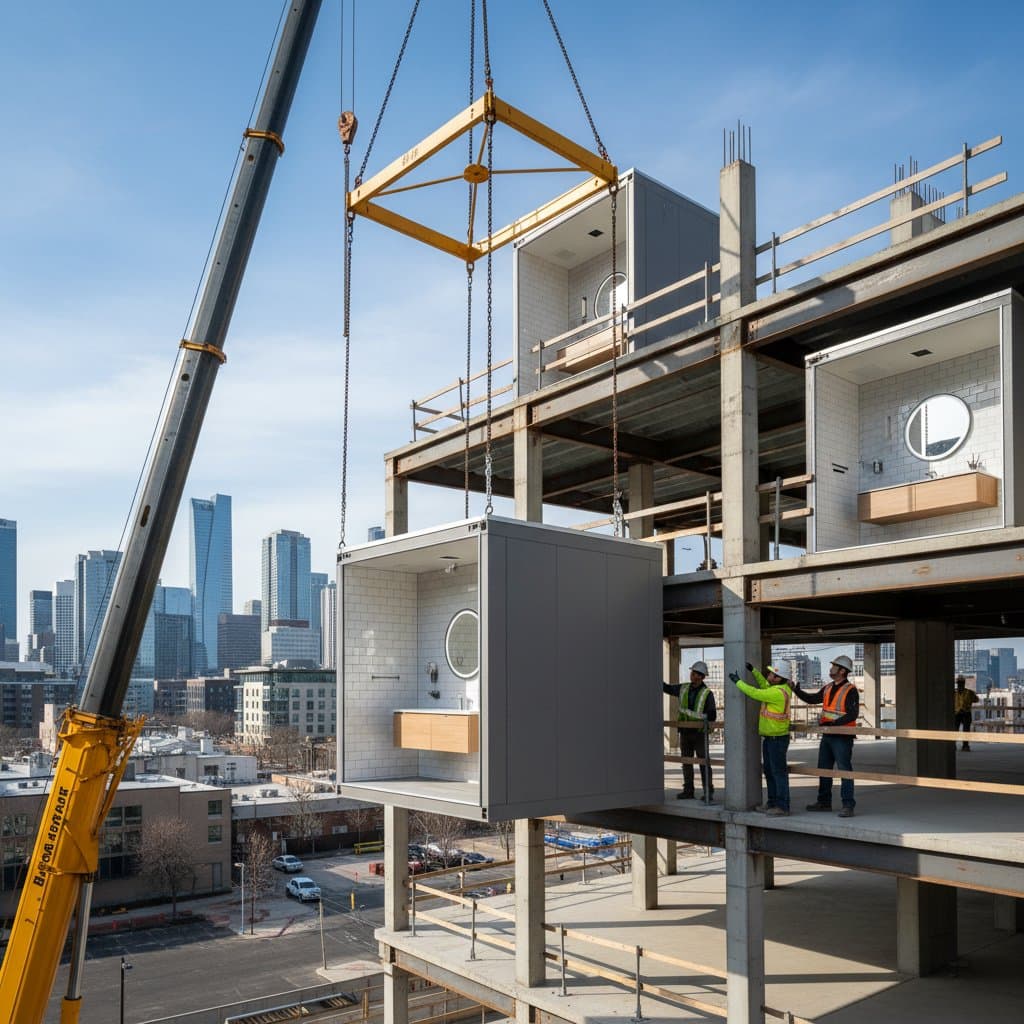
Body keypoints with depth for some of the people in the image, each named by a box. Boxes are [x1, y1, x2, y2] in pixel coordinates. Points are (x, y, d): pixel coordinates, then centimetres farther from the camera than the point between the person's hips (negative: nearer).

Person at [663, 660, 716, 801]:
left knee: (703, 762, -4)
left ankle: (708, 792, 0)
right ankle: (688, 791, 15)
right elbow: (666, 687, 15)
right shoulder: (683, 689, 7)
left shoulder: (707, 694, -5)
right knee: (686, 762, 8)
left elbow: (711, 716, -6)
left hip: (699, 732, -5)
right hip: (685, 732, 5)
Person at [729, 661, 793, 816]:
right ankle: (772, 803, 25)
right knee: (769, 771, 17)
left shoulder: (778, 692, -22)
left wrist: (738, 681, -8)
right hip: (769, 738, 10)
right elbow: (764, 685, 23)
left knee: (779, 772, -7)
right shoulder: (782, 687, 6)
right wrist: (753, 671, 15)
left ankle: (782, 807, -5)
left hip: (777, 738, -10)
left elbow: (755, 693, -19)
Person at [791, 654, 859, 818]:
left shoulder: (850, 690, -13)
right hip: (827, 735, 9)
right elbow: (812, 699, 17)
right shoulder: (828, 688, 12)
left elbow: (853, 714, -20)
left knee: (845, 770, -6)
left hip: (842, 736, -9)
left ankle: (848, 806, -2)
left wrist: (835, 723, -26)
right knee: (824, 769, 15)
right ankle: (824, 801, 27)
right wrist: (796, 690, 9)